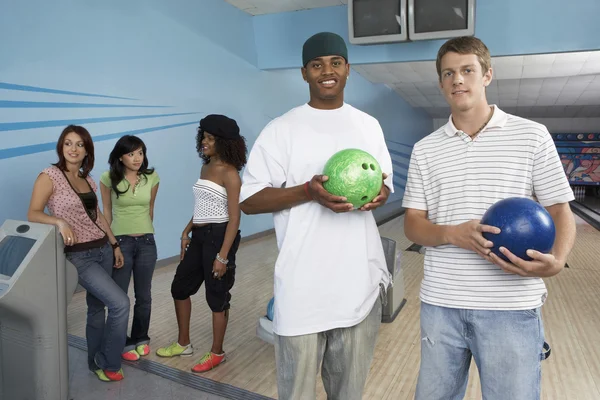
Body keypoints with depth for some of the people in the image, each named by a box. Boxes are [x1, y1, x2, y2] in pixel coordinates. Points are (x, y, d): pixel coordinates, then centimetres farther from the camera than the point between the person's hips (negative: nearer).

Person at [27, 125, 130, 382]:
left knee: (97, 306, 15)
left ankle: (96, 362, 33)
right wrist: (59, 221, -30)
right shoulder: (50, 176, -10)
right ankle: (108, 364, 8)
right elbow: (33, 214, -11)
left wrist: (115, 244, 13)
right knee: (120, 303, -14)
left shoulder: (88, 179, 8)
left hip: (103, 249, 7)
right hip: (78, 255, -6)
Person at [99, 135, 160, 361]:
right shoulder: (109, 179, -8)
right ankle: (123, 343, 22)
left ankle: (141, 339, 30)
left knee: (143, 296, 12)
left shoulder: (152, 178, -3)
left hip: (146, 242, 2)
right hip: (120, 242, -2)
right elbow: (106, 211, 4)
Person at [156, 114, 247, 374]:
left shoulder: (229, 173, -14)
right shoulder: (206, 167, 12)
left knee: (216, 295, 4)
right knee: (180, 286, 17)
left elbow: (234, 217, -17)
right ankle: (183, 344, 35)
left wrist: (223, 256, -20)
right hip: (200, 235, 9)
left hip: (219, 236, -9)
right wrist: (186, 232, 12)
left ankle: (217, 353, 23)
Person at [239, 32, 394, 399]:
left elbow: (386, 183, 18)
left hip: (362, 282, 4)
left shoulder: (369, 125, 11)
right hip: (304, 286, -3)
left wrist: (380, 194, -7)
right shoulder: (282, 129, -3)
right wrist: (308, 191, -20)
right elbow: (249, 200, -5)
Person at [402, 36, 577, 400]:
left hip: (512, 307, -2)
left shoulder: (532, 136, 0)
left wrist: (555, 261, -20)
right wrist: (454, 234, -17)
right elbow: (413, 225, 3)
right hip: (440, 304, 3)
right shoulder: (425, 149, 6)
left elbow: (560, 212, 1)